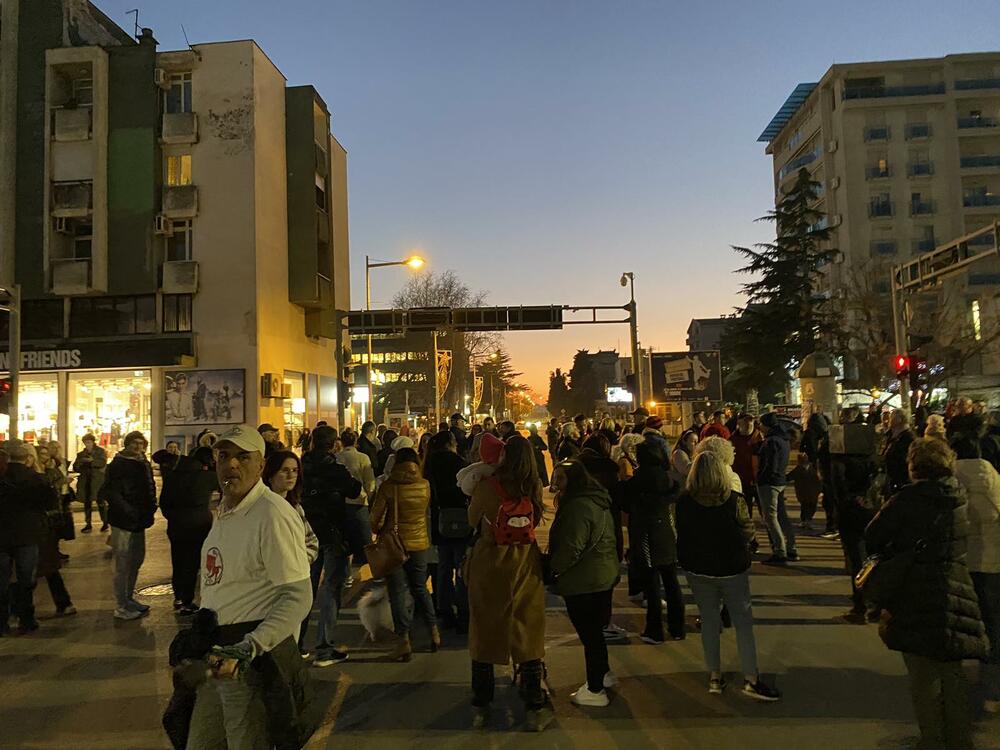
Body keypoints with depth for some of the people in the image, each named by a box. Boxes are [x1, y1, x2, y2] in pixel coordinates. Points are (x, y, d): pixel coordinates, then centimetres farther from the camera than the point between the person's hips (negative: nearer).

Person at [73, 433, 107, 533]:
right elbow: (75, 467, 12)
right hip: (85, 481, 5)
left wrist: (91, 461, -22)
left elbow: (103, 462, -11)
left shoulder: (100, 451, 4)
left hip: (98, 481, -4)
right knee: (87, 503, 7)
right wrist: (80, 463, -9)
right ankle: (88, 524, 14)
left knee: (100, 502, -5)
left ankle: (105, 523, 5)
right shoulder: (81, 454, 16)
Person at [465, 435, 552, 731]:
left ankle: (481, 706, 25)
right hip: (525, 565, 1)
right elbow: (536, 521, 6)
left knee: (485, 632, 14)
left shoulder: (487, 487, -15)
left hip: (489, 565, -1)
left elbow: (472, 520, 0)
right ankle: (535, 709, 17)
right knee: (528, 635, 11)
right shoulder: (535, 488, -8)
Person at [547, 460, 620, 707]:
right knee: (594, 630, 23)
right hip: (604, 576, 10)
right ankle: (604, 673, 39)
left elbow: (571, 548, -25)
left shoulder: (578, 506, -21)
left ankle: (595, 691, 14)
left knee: (589, 634, 2)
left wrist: (550, 569, -10)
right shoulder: (598, 501, 11)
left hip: (584, 582, -10)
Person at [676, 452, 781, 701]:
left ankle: (715, 677, 20)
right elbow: (748, 533, -6)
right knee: (743, 620, 11)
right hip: (732, 568, -2)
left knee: (709, 620, 14)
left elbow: (681, 533, -3)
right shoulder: (734, 500, -16)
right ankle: (751, 679, 13)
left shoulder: (684, 501, -12)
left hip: (697, 569, 2)